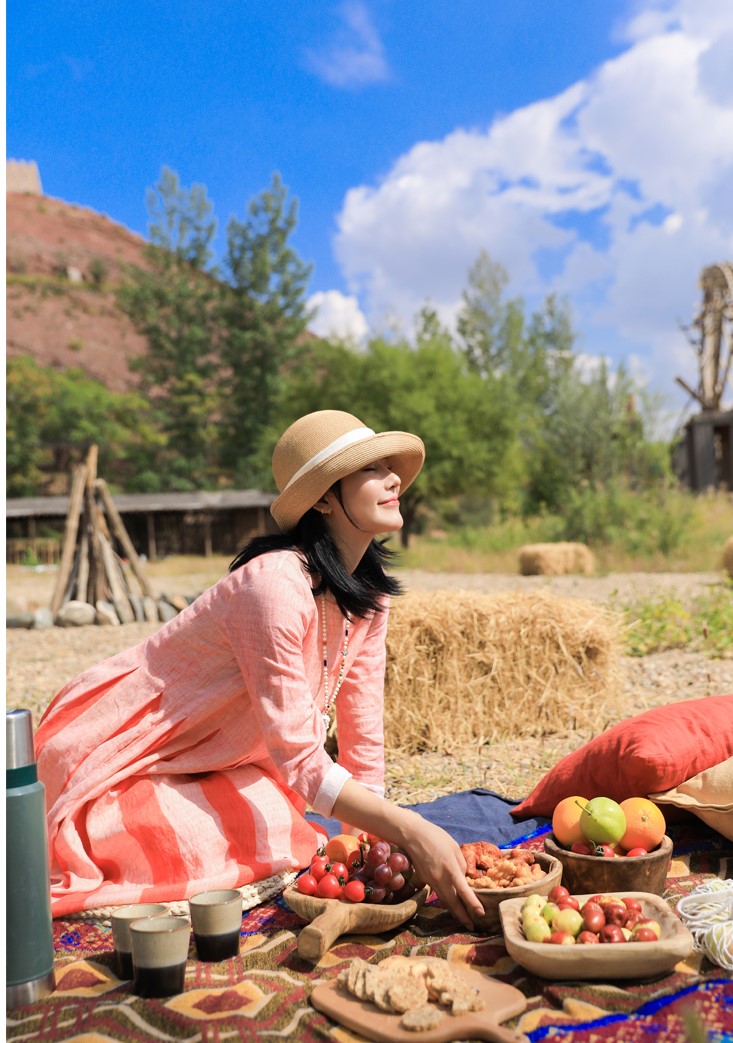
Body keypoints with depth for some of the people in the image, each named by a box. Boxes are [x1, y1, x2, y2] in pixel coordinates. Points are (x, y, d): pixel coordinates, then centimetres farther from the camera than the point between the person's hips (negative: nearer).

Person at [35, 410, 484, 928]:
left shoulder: (368, 590, -5)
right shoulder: (276, 584, -31)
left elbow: (362, 731, -2)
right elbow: (298, 755, -31)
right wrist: (410, 831, -37)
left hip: (203, 766, 7)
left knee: (290, 838, -11)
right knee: (270, 851, -19)